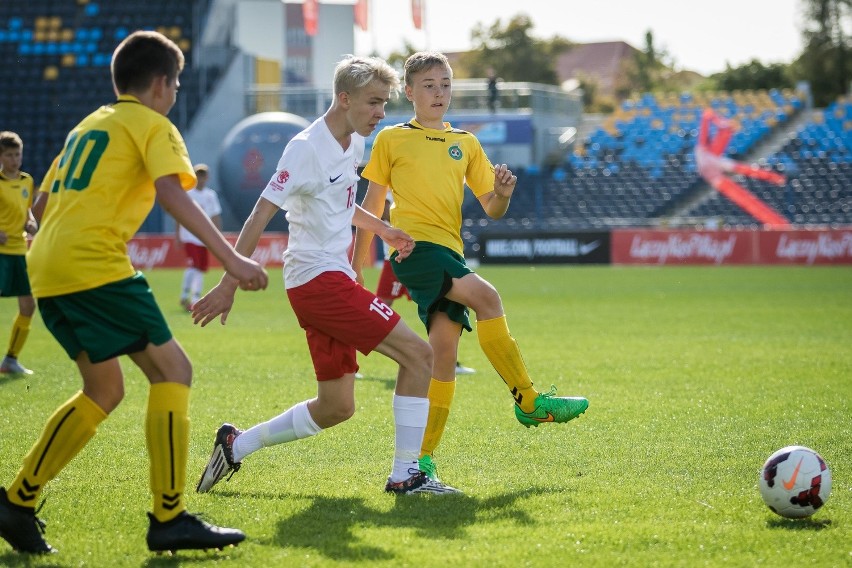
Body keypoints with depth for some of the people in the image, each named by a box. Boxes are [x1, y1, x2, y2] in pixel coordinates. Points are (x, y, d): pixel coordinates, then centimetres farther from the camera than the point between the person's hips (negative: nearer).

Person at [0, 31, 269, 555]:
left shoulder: (88, 125, 27)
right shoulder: (152, 124, 3)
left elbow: (46, 200, 30)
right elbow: (172, 194, -14)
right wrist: (231, 259, -19)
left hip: (47, 268, 9)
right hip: (94, 263, -9)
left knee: (104, 390, 18)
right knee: (172, 370, -6)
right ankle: (170, 518, -12)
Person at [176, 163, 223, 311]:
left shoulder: (211, 195, 9)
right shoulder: (186, 193, -2)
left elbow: (216, 217, 12)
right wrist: (177, 235, -3)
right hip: (189, 236, -5)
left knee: (202, 267, 6)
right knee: (193, 265, -17)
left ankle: (196, 298, 14)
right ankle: (185, 296, -14)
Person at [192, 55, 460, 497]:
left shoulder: (353, 144, 13)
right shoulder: (307, 148, -15)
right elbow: (261, 215, -18)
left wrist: (382, 229, 24)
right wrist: (229, 284, -22)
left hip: (332, 280, 10)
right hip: (319, 278, -10)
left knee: (336, 407, 11)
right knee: (417, 353, -13)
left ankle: (236, 445, 21)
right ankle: (405, 475, -9)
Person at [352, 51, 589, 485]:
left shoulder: (466, 143, 19)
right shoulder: (392, 139, 9)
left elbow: (491, 209, 15)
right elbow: (371, 204, 12)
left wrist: (502, 194, -8)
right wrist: (355, 264, 10)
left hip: (450, 252, 5)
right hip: (414, 244, -5)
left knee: (445, 349, -5)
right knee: (486, 298, -25)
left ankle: (423, 457, -1)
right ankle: (529, 401, -18)